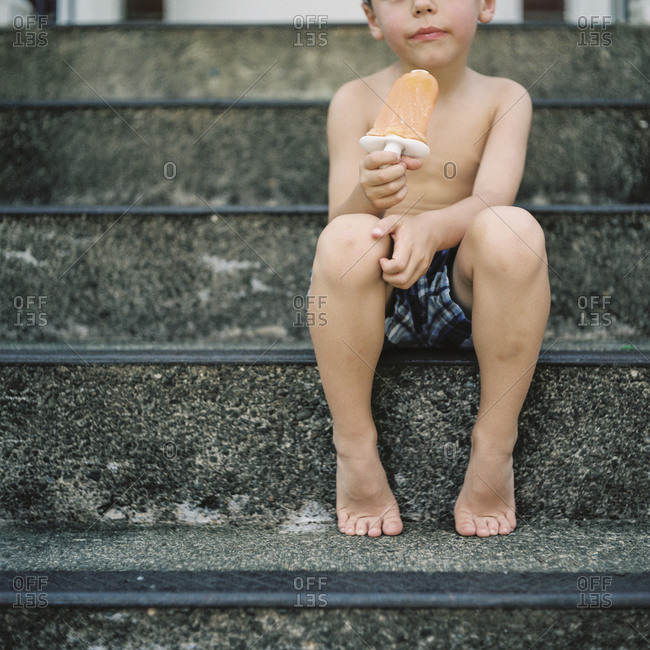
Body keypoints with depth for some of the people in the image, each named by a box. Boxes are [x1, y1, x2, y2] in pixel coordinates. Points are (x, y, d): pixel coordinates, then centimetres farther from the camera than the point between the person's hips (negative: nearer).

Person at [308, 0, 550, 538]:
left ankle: (494, 449, -20)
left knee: (512, 230, -30)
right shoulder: (356, 100, 3)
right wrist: (369, 198, -31)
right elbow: (340, 217, -7)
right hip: (378, 300, 0)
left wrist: (430, 226, -35)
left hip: (465, 293, 0)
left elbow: (492, 199, -13)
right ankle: (356, 450, -18)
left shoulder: (505, 99, 4)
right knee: (347, 237, -32)